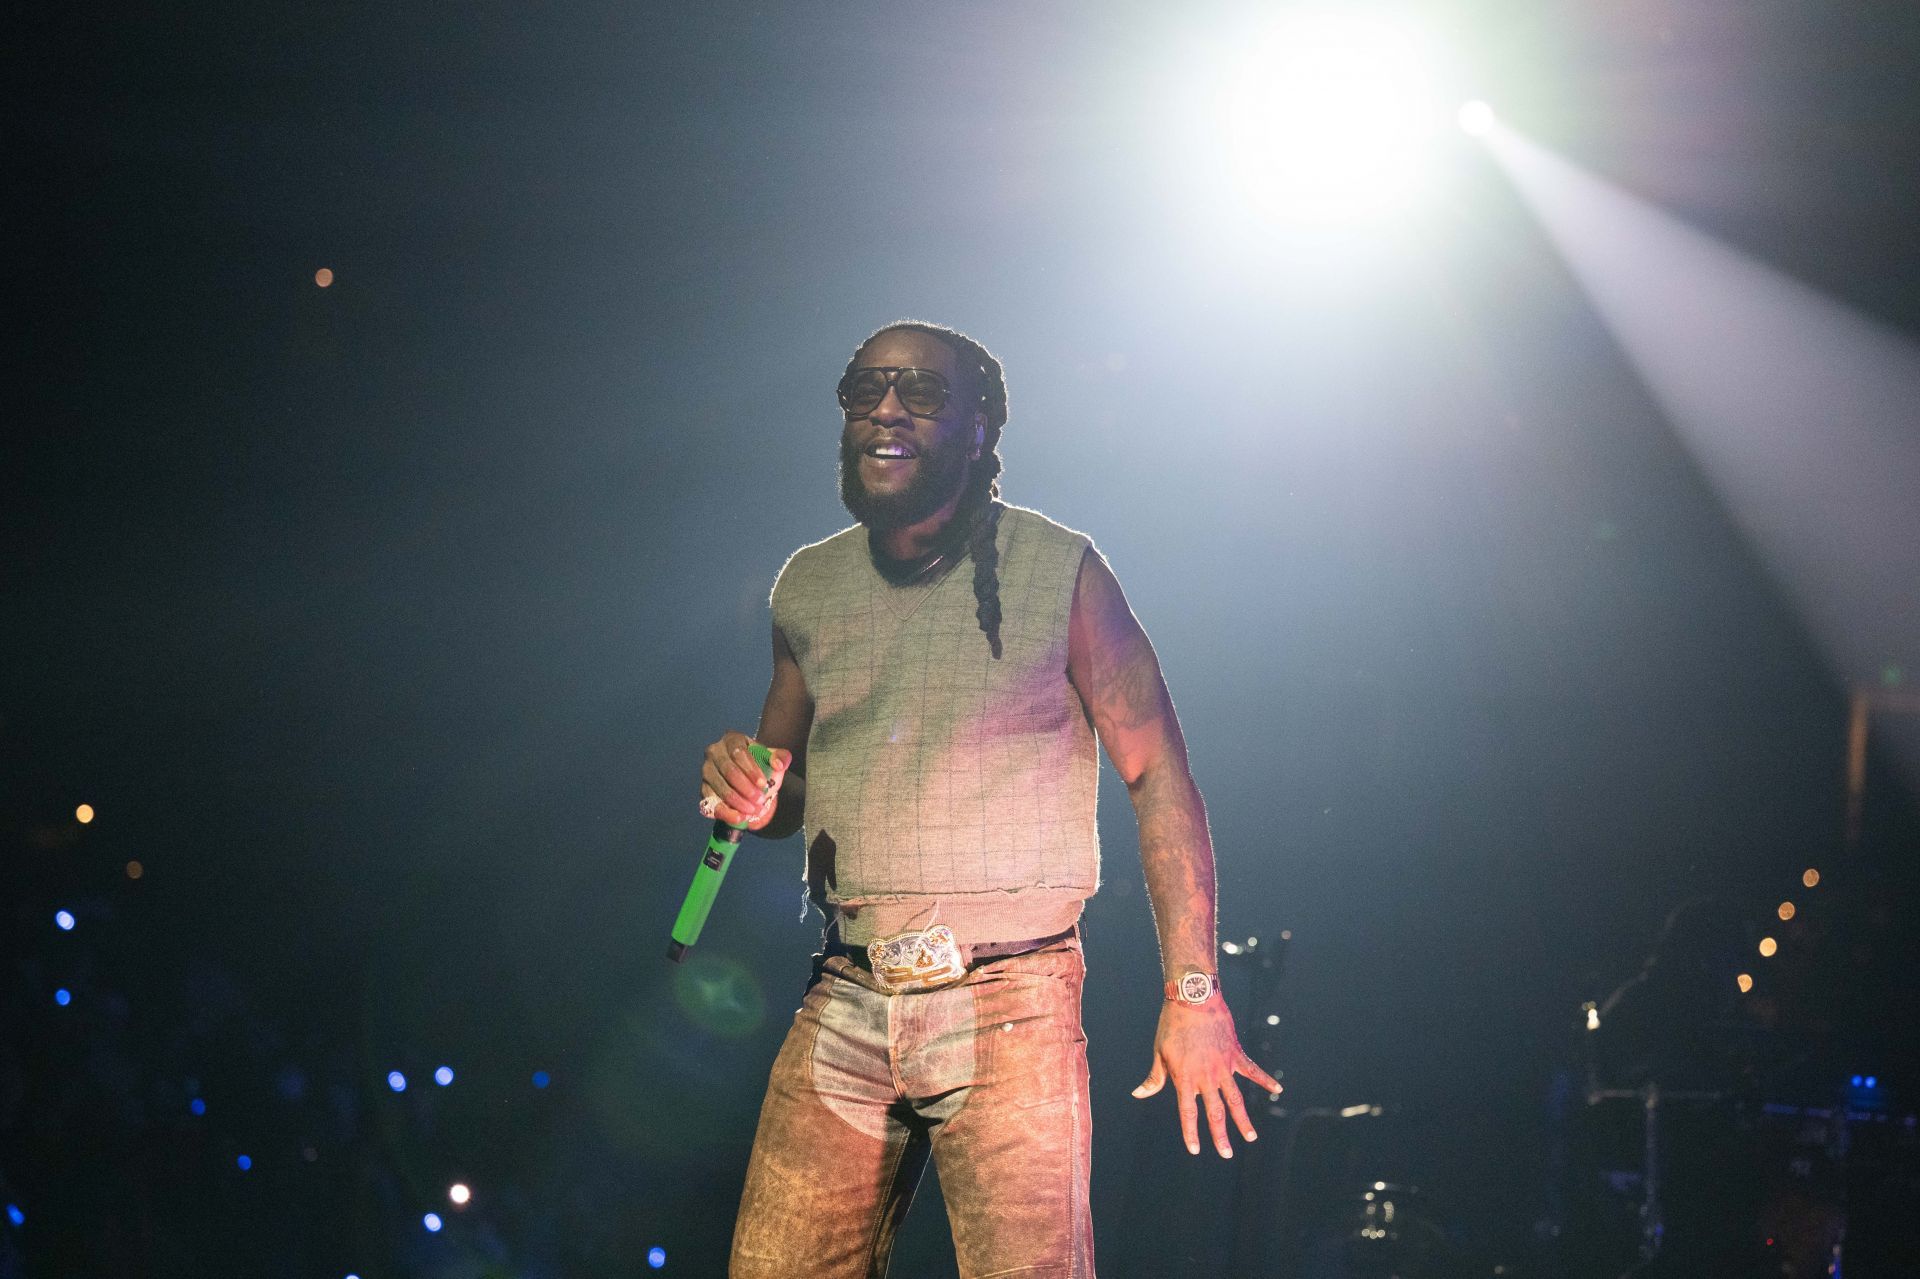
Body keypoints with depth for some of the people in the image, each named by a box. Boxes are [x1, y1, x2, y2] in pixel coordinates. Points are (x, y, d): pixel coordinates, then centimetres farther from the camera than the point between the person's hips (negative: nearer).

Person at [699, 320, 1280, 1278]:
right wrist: (748, 794, -3)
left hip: (1009, 1002, -4)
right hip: (845, 1007, 4)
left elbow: (1157, 774, 0)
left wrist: (1192, 993, -6)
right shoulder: (807, 587, 11)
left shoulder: (1057, 572, -1)